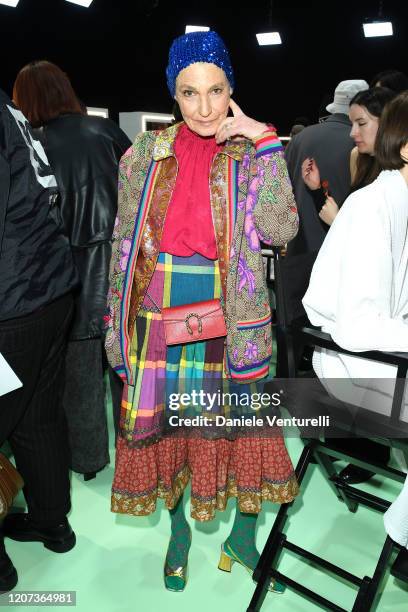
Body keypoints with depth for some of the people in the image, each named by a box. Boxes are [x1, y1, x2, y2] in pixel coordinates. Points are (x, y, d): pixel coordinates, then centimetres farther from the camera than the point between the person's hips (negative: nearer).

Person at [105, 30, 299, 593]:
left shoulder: (251, 153, 0)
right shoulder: (148, 152, 4)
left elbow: (281, 229, -15)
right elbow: (124, 241, 6)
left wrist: (265, 143, -15)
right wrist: (116, 320, 5)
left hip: (228, 314, -1)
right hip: (159, 310, 2)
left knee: (241, 423, 7)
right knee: (163, 420, 11)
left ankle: (243, 537, 34)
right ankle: (178, 530, 38)